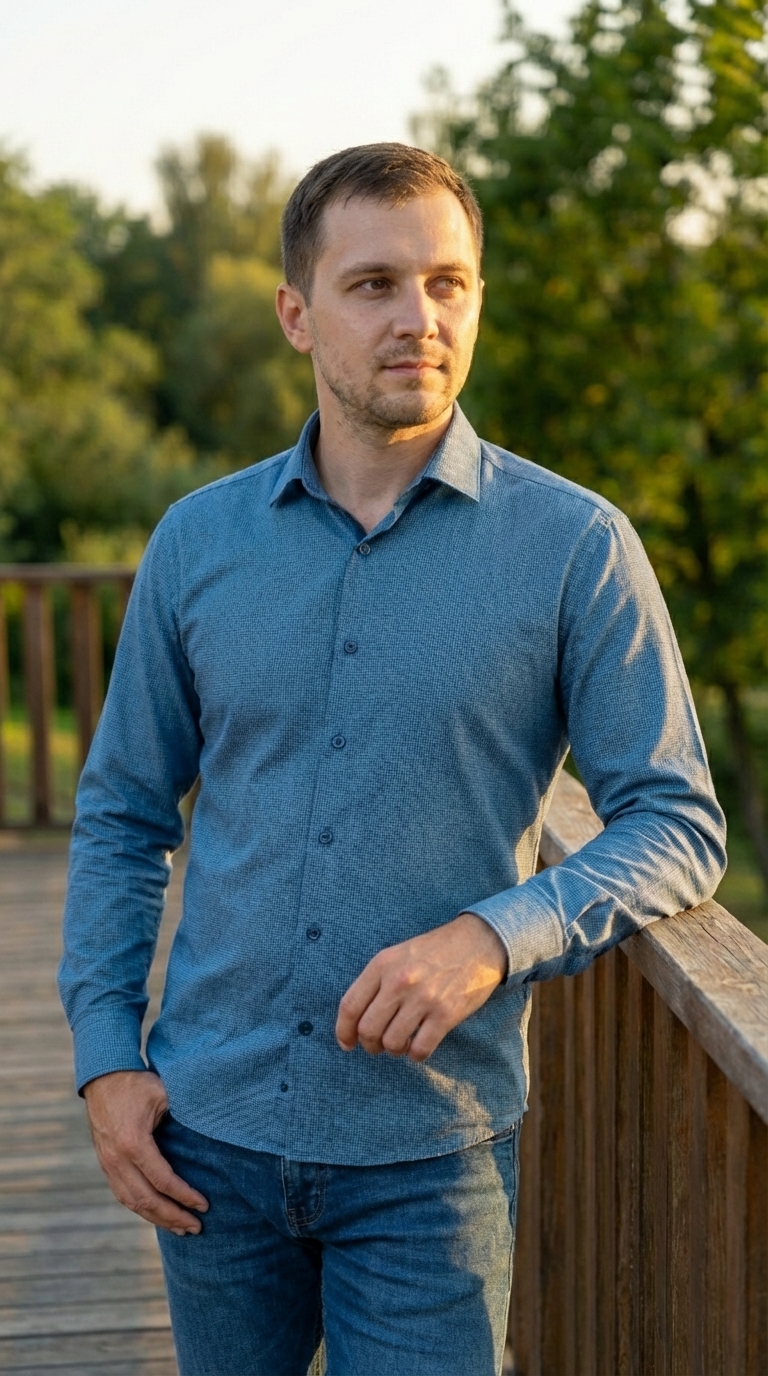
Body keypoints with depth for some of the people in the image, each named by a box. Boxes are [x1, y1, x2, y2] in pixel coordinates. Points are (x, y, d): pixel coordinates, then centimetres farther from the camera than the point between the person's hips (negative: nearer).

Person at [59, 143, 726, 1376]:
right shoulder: (200, 542, 3)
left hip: (430, 1149, -3)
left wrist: (495, 937, -21)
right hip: (211, 1132, 3)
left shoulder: (574, 546, -6)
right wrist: (105, 1057, 1)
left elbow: (678, 826, -5)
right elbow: (121, 811, 10)